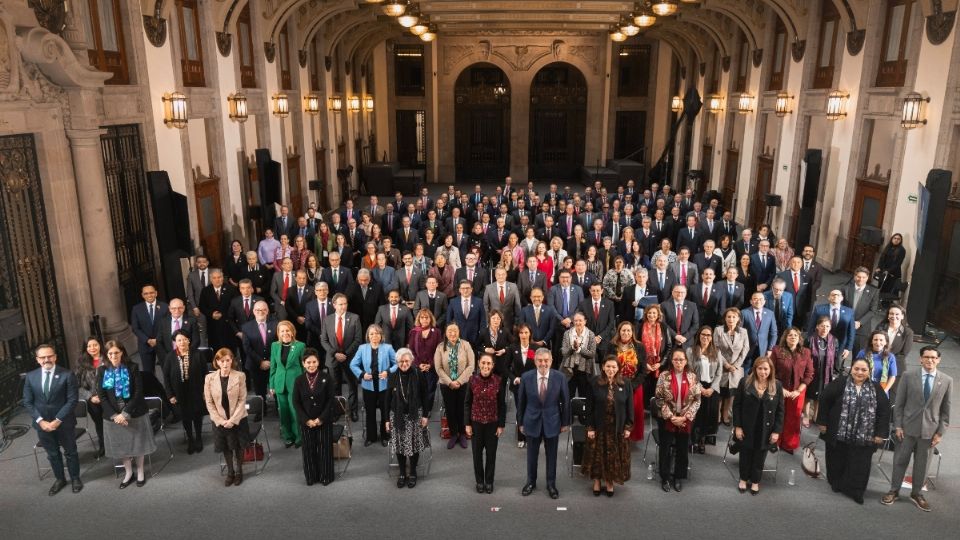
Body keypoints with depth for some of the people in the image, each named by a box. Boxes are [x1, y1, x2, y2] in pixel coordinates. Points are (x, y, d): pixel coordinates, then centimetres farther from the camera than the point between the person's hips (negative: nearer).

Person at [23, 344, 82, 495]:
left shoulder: (67, 375, -12)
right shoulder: (30, 377, -1)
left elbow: (72, 400, -13)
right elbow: (27, 402, 0)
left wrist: (58, 420, -18)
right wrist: (40, 421, -11)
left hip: (64, 423, -3)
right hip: (42, 423, 3)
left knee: (70, 452, 13)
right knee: (52, 454, 18)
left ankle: (75, 478, 33)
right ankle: (60, 479, 37)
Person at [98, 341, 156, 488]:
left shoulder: (132, 368, -9)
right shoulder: (102, 370, -2)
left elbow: (138, 392, -12)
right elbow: (101, 395, -4)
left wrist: (125, 414, -18)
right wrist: (114, 415, -13)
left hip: (135, 414, -2)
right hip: (113, 416, 2)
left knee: (137, 443, 10)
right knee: (121, 445, 13)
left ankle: (140, 472, 28)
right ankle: (128, 473, 31)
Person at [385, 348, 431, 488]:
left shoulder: (419, 375, -9)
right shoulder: (393, 377, -3)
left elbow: (424, 397, -3)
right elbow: (388, 399, 2)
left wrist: (425, 415, -5)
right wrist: (387, 419, 2)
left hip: (415, 415, -2)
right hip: (397, 416, 2)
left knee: (414, 444, 5)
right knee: (399, 445, 7)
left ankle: (413, 473, 22)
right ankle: (402, 473, 24)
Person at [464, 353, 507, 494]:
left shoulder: (499, 381, -11)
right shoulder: (472, 380, -9)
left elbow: (502, 404, -4)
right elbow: (467, 403, -2)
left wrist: (501, 425, -3)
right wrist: (467, 424, -3)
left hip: (493, 423, 0)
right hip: (476, 422, 1)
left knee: (491, 453, 13)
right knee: (477, 453, 13)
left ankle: (489, 481, 31)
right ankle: (479, 481, 31)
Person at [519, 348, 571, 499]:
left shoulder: (559, 377, -12)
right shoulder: (526, 377, -11)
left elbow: (565, 401, -2)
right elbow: (521, 402, -1)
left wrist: (565, 422, 2)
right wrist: (521, 422, 3)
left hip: (552, 422, 0)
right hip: (532, 421, 0)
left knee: (552, 455, 13)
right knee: (532, 455, 15)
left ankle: (551, 484, 32)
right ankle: (531, 482, 35)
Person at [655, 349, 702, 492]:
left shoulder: (693, 377, -4)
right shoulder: (664, 376, -8)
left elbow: (697, 400, -3)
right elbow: (660, 399, -7)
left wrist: (685, 417, -12)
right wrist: (671, 417, -14)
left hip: (685, 420, 1)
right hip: (667, 419, -1)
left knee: (682, 449, 12)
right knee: (665, 449, 8)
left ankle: (678, 477, 30)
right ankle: (665, 477, 25)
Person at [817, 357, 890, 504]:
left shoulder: (876, 388, 2)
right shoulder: (840, 383, -6)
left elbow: (885, 410, 3)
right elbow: (824, 400, -2)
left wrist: (880, 433, -1)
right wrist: (823, 422, -2)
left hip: (864, 437, 1)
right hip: (838, 433, -1)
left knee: (860, 467, 4)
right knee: (837, 462, 12)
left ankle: (855, 491, 16)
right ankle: (836, 484, 32)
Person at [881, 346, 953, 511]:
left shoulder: (947, 380, -2)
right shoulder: (908, 376, -5)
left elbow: (945, 409, 2)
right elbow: (899, 403, -1)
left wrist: (940, 432, -1)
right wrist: (898, 426, -5)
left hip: (929, 430, 1)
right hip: (908, 427, -1)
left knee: (921, 463, 13)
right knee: (900, 461, 8)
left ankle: (917, 493, 30)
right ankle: (894, 491, 23)